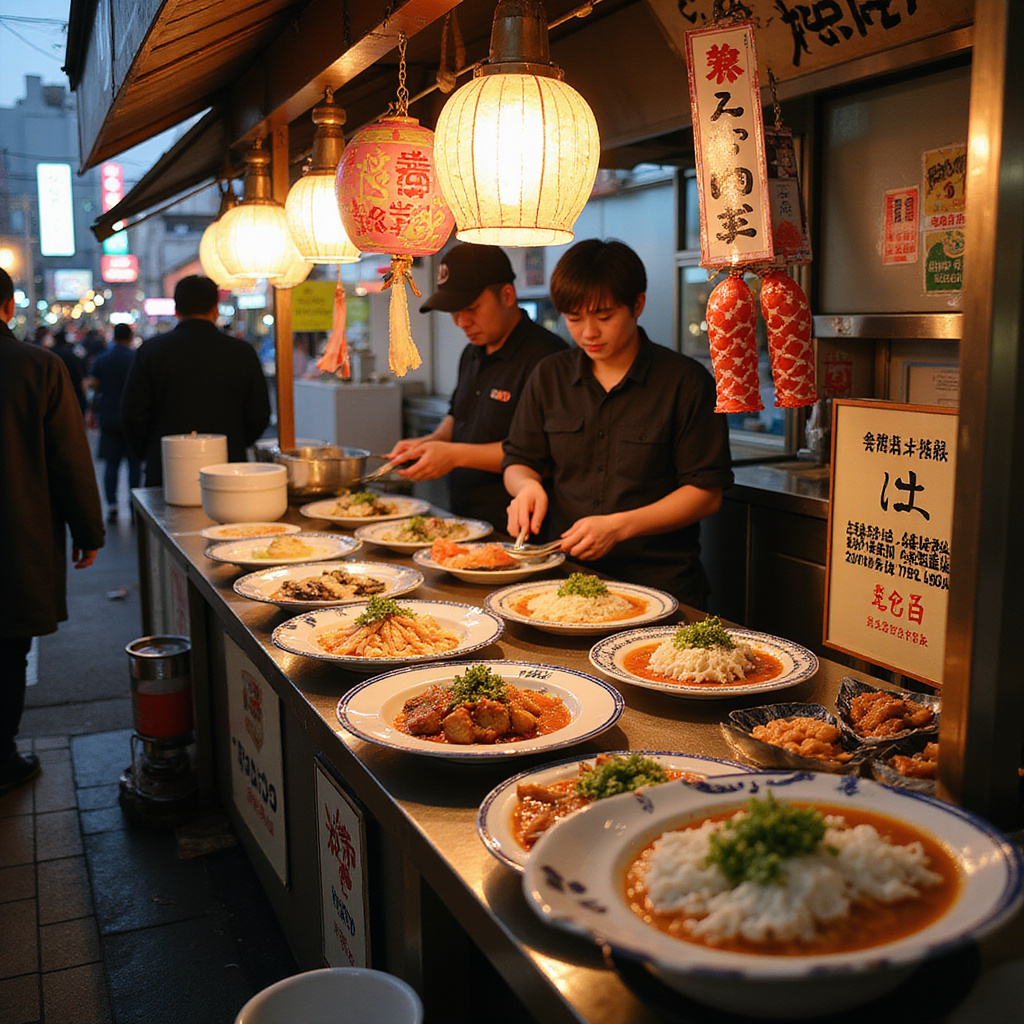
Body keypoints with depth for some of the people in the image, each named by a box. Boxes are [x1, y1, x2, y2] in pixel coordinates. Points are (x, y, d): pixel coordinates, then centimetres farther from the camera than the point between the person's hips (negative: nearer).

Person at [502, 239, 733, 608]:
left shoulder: (686, 381, -2)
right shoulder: (549, 376, 12)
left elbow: (706, 493, -4)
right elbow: (518, 461, 20)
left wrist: (620, 526, -14)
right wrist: (527, 485, -4)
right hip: (569, 575, 4)